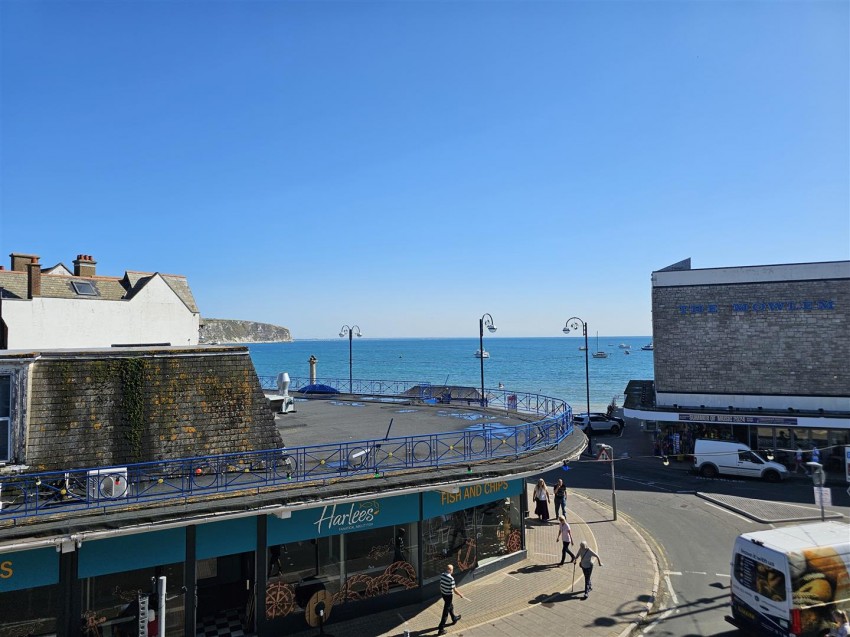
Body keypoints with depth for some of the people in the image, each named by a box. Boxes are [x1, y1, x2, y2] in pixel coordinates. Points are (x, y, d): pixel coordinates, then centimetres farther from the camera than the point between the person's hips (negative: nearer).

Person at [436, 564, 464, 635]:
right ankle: (441, 629, 9)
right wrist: (460, 595, -6)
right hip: (449, 595, -8)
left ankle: (454, 619, 54)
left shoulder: (442, 575, -6)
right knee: (445, 612, 4)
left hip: (443, 594, 8)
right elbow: (454, 590, -22)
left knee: (450, 606, 31)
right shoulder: (451, 578, -29)